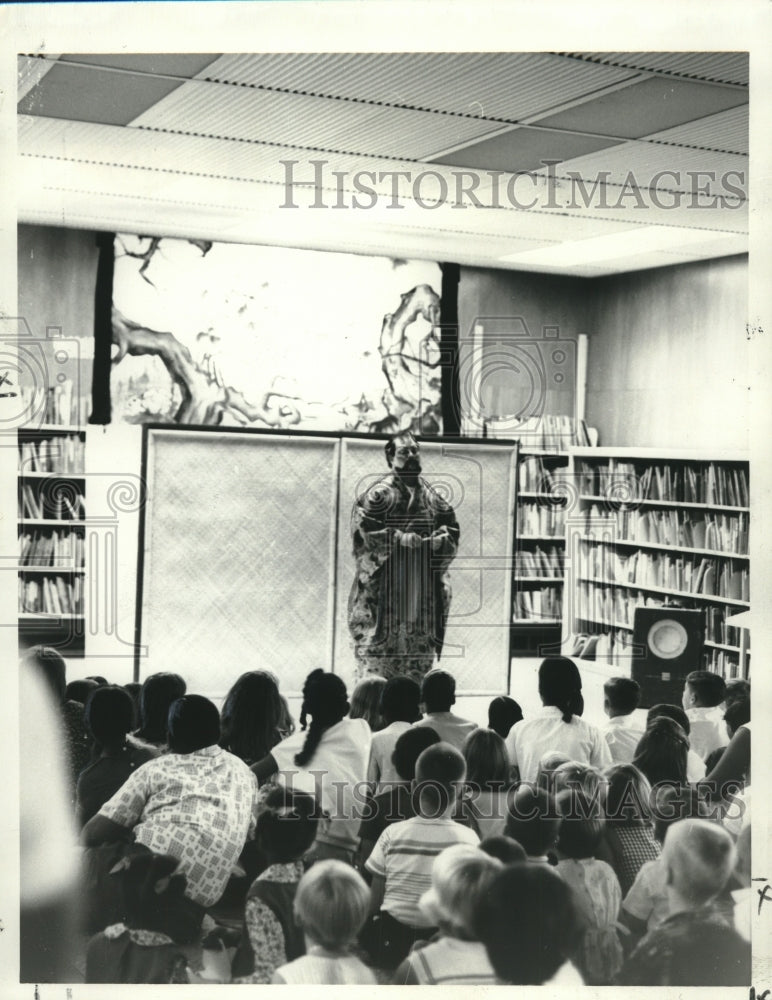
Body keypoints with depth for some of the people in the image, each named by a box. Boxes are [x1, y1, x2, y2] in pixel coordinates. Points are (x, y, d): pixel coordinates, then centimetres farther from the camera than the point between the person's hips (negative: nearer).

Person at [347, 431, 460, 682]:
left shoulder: (431, 494, 14)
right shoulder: (381, 492, -4)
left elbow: (451, 529, 14)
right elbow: (364, 529, -14)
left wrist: (438, 540, -7)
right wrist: (399, 538, -19)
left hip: (424, 584, 6)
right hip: (386, 583, -6)